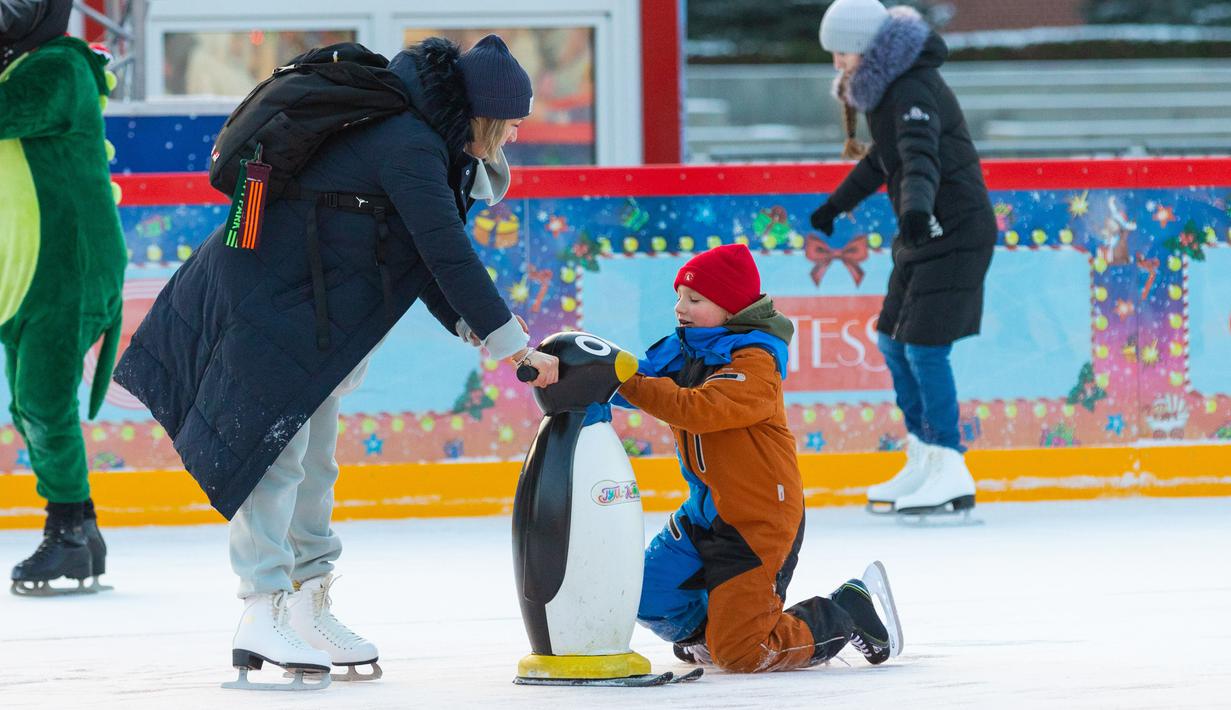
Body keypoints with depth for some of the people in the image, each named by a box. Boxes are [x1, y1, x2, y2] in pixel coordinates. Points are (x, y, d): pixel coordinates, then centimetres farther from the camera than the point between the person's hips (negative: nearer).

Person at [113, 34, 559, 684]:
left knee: (313, 459, 14)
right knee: (277, 452, -10)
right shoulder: (410, 148, -22)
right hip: (269, 298, -11)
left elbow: (425, 260, 12)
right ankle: (262, 616, -10)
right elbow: (449, 256, -24)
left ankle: (308, 609, 20)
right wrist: (511, 343, -19)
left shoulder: (417, 137, 9)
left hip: (310, 307, 11)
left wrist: (477, 326, -2)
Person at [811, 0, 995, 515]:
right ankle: (924, 462, 23)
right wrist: (838, 204, 42)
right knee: (893, 341, 14)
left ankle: (951, 477, -12)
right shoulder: (886, 89, 11)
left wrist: (917, 206, -57)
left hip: (955, 230, -10)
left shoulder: (913, 91, -20)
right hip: (921, 231, 10)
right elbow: (883, 159, 28)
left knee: (924, 347, -15)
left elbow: (921, 157, -38)